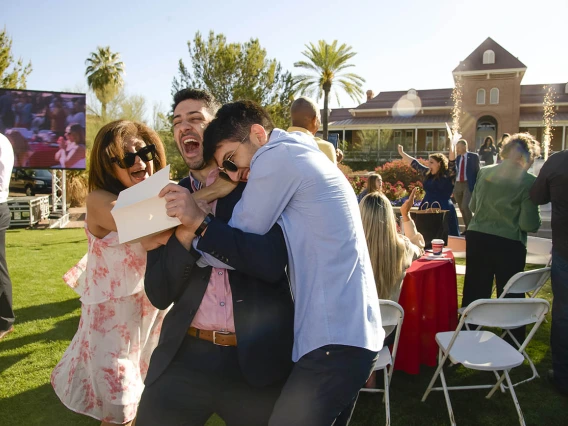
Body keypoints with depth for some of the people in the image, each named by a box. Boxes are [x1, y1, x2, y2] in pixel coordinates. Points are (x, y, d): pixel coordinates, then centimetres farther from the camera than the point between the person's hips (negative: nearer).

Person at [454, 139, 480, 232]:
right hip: (458, 184, 5)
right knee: (461, 208, 10)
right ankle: (467, 229, 22)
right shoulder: (457, 158, 11)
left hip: (468, 184, -5)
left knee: (465, 206, -18)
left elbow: (477, 171, -2)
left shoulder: (473, 156, -1)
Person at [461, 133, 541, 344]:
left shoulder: (485, 172, 2)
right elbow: (529, 224, -13)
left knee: (475, 293, 15)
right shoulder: (528, 182, -12)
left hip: (477, 238, 4)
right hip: (509, 244, -4)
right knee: (511, 297, 12)